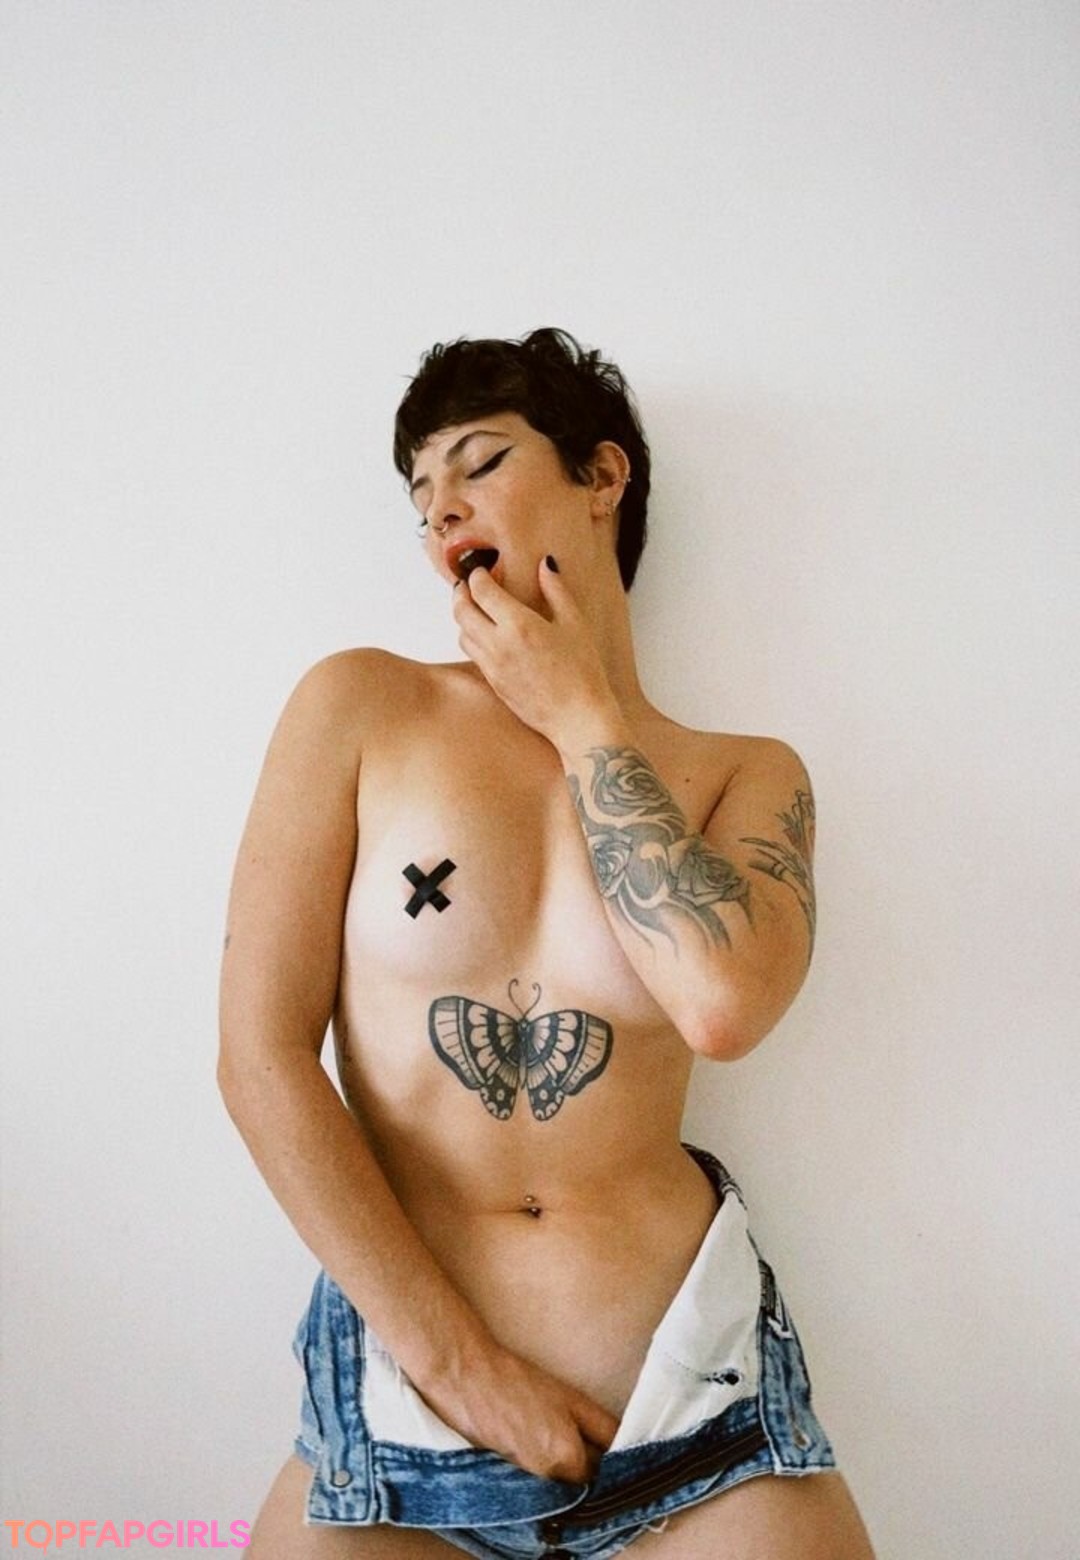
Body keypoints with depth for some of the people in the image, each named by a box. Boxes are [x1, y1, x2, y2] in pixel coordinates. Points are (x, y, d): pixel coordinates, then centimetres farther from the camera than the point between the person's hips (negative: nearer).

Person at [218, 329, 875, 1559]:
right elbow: (261, 1055, -8)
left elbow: (725, 1005, -21)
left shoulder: (748, 777, 1)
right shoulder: (360, 708, -3)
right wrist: (457, 1362, -10)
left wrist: (580, 713, -10)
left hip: (695, 1392, 1)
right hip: (404, 1394, 0)